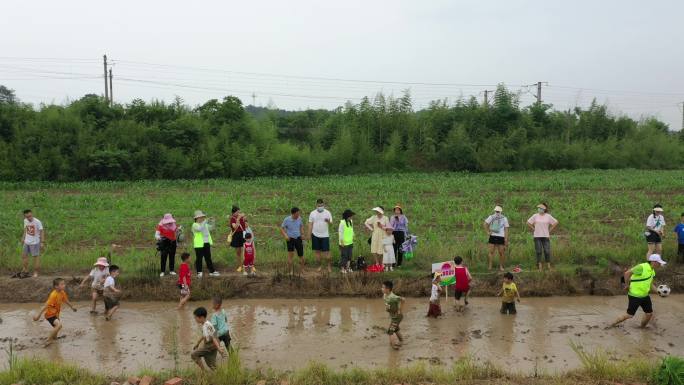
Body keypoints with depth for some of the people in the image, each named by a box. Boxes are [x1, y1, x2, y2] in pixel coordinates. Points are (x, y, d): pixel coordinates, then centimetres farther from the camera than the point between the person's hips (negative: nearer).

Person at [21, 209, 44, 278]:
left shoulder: (37, 222, -19)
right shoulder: (25, 221, -1)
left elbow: (42, 232, -15)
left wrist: (42, 242, -17)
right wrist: (23, 238, 17)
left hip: (35, 243, -6)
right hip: (26, 242, 6)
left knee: (36, 256, 3)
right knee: (24, 256, 15)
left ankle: (35, 272, 15)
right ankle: (25, 270, 33)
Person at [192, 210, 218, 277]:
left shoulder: (205, 224, 13)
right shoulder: (195, 225, -9)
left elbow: (211, 228, 14)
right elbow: (199, 229, -28)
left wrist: (212, 222, -2)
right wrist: (205, 222, -27)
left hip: (207, 244, 7)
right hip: (199, 244, -7)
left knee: (208, 258, 13)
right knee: (199, 259, 2)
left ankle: (212, 271, 18)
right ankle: (199, 272, 11)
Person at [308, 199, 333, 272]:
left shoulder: (327, 213, -2)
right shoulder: (312, 213, 3)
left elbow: (331, 223, -9)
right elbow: (310, 225, 7)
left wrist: (328, 221, -33)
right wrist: (309, 235, 4)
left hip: (325, 235, -2)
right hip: (315, 235, 2)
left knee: (326, 252, -4)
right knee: (317, 251, 7)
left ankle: (329, 265, 13)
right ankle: (320, 265, 20)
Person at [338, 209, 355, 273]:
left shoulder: (351, 222, 7)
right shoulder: (342, 222, -16)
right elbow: (340, 232, -15)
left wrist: (353, 238, 15)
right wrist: (341, 241, -15)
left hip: (350, 242, 7)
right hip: (344, 243, -7)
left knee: (350, 256, 13)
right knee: (344, 256, 1)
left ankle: (348, 267, 24)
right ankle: (342, 268, 12)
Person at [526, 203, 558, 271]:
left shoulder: (548, 216, 3)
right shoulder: (535, 216, 3)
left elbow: (556, 223, 9)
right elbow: (528, 223, 7)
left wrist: (550, 230, 5)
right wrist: (533, 229, 3)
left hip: (546, 236, 0)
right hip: (537, 236, 0)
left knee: (547, 251, -3)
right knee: (538, 251, 1)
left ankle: (548, 266, 3)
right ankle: (539, 266, 6)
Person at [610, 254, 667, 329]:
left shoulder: (652, 271, 7)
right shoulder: (642, 267, -22)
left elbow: (650, 284, 15)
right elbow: (627, 273, -23)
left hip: (645, 296, 8)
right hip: (635, 296, -8)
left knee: (649, 313, 9)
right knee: (630, 315, -1)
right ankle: (613, 324, 16)